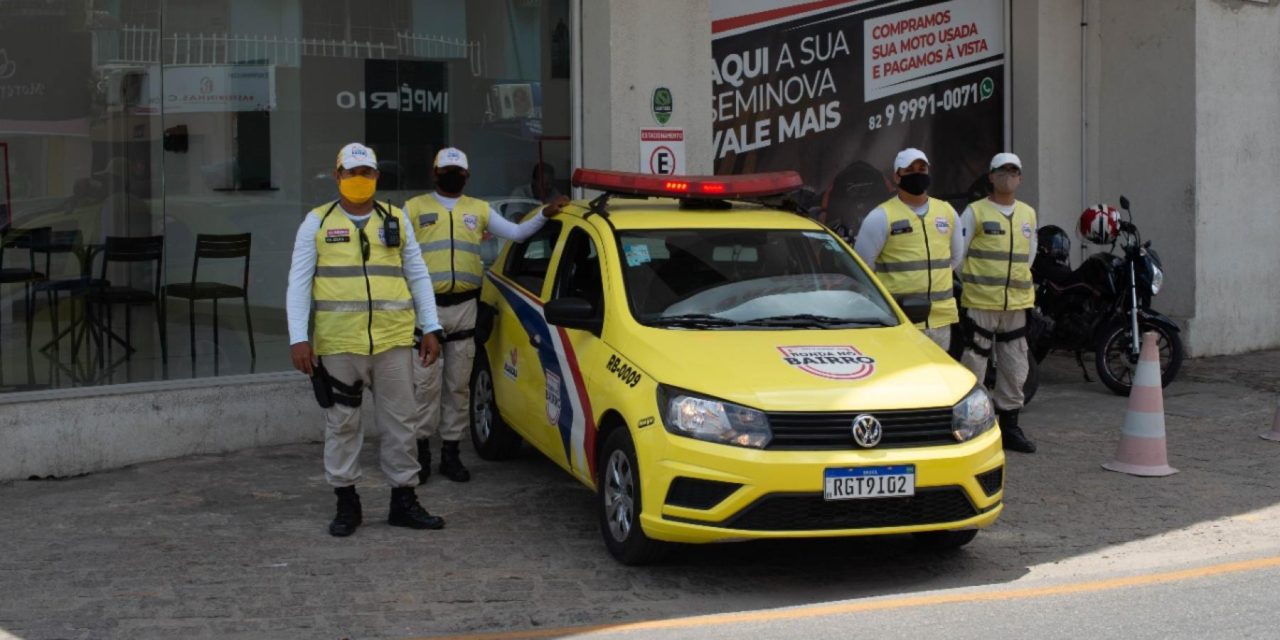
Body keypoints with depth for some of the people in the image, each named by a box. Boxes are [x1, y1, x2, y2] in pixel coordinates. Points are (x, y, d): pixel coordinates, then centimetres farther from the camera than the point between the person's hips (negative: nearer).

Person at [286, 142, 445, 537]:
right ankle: (346, 504, 18)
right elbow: (298, 284, 2)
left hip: (394, 341, 2)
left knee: (400, 422, 7)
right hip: (338, 344, -1)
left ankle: (403, 502, 17)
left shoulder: (396, 220, 11)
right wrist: (298, 339, -6)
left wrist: (431, 329, 6)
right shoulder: (317, 222, 5)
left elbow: (418, 277, 14)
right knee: (341, 424, 7)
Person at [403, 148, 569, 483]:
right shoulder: (415, 207, 5)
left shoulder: (479, 210, 14)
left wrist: (545, 213, -6)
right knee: (426, 383, -3)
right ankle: (422, 450, 8)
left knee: (458, 384, 6)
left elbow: (516, 233, 9)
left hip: (464, 307, 3)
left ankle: (450, 452, 14)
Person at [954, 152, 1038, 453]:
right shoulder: (975, 212, -4)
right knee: (974, 364, -6)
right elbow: (957, 254, -2)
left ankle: (1009, 425, 20)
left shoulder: (1028, 214, 13)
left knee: (1015, 367, 10)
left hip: (1017, 304, 6)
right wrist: (974, 283, 4)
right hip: (981, 303, -6)